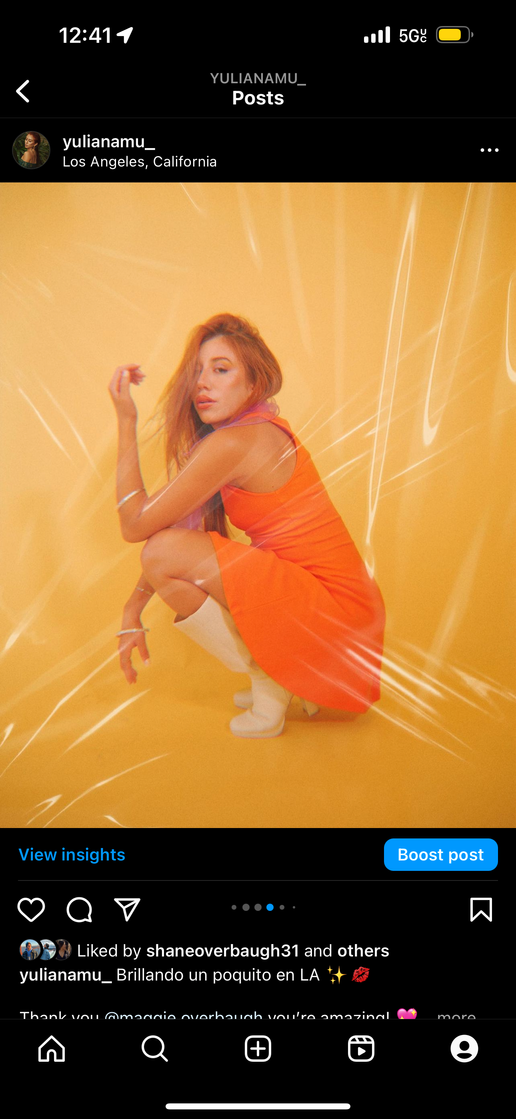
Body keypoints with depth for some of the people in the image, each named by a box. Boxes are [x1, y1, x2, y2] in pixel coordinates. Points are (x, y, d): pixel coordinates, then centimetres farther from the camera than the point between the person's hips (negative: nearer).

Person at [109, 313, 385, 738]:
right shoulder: (258, 432, 13)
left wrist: (126, 420, -6)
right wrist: (134, 610, 10)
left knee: (165, 554, -18)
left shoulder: (233, 443, -17)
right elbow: (198, 532, 14)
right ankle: (286, 676, 15)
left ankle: (268, 686, -2)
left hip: (335, 613, -10)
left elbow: (135, 525, -10)